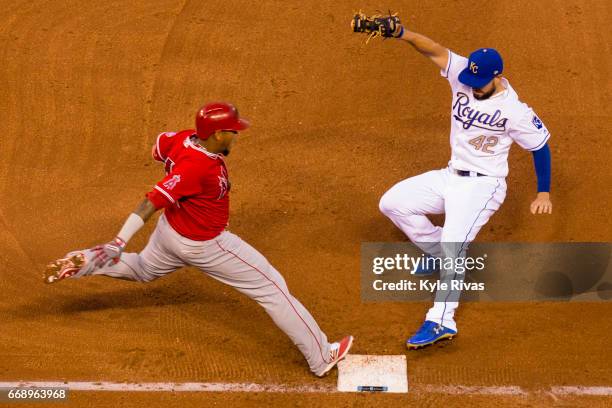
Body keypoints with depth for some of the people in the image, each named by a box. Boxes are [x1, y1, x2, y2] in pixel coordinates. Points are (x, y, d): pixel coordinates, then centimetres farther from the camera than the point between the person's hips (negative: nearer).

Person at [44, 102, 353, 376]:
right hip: (204, 246, -9)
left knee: (142, 269, 38)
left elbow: (160, 145, 9)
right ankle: (321, 358, 7)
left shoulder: (186, 137, -14)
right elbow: (151, 203, -39)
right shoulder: (197, 167, -37)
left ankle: (83, 263, 21)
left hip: (170, 231, 9)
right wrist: (118, 243, -41)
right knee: (270, 287, 0)